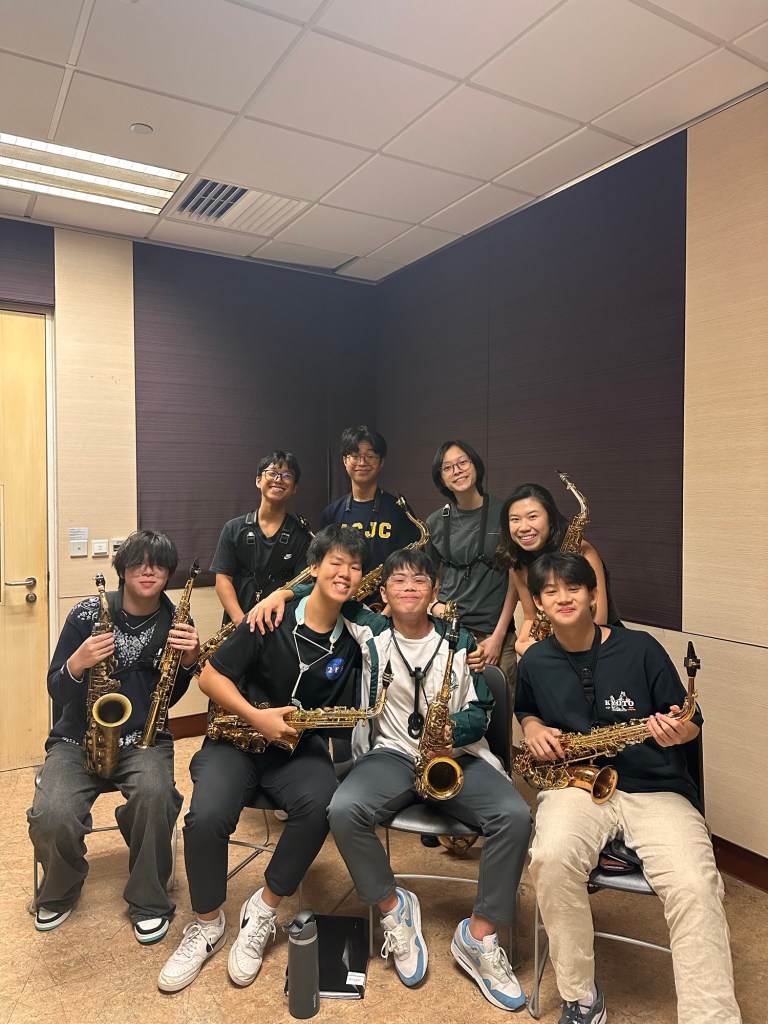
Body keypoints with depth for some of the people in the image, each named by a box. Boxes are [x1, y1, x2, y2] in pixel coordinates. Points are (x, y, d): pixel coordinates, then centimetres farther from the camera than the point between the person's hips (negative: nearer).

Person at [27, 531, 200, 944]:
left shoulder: (175, 623, 0)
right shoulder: (87, 613, -6)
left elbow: (170, 697, 7)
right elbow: (56, 690, -2)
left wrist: (189, 660, -13)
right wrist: (78, 662, -25)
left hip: (143, 739, 0)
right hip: (78, 739, 0)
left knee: (154, 793, -33)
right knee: (51, 817, -27)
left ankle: (149, 902, -4)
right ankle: (60, 890, 11)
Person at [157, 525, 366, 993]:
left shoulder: (353, 640, -2)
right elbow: (211, 676, -6)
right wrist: (256, 717, -17)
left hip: (299, 746, 2)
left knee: (321, 805, -30)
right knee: (207, 817, -28)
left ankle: (263, 912, -4)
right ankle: (208, 925, 2)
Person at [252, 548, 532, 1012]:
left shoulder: (459, 639, 1)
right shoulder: (371, 631, 0)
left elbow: (481, 711, 2)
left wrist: (453, 729, -20)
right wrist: (282, 592, -9)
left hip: (457, 755, 0)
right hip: (392, 754, 0)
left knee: (515, 815, -25)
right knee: (344, 811, -30)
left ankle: (479, 936, -6)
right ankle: (394, 908, -3)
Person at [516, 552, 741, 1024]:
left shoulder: (639, 648, -3)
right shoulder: (535, 661, 6)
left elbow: (692, 723, 3)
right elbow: (526, 710, 25)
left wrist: (676, 731, -20)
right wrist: (534, 729, 2)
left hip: (656, 790, -1)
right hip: (576, 785, 1)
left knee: (695, 886, -29)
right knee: (553, 858, -30)